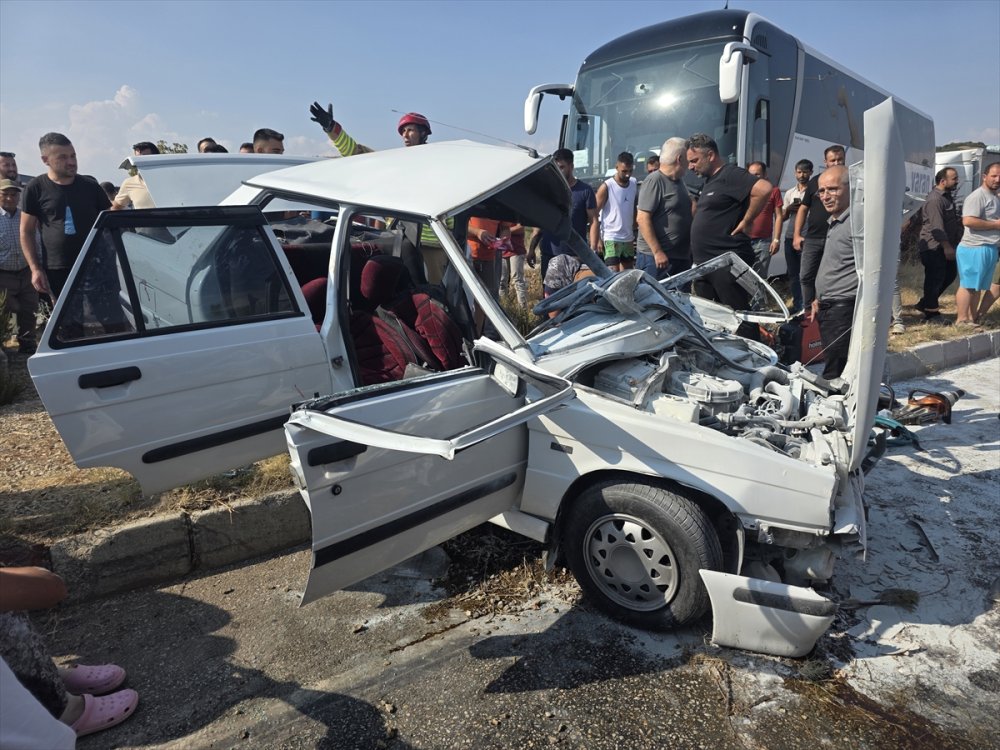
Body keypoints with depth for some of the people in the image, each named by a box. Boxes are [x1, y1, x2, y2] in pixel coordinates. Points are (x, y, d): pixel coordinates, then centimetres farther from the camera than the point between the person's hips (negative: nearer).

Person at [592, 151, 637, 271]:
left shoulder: (633, 183, 7)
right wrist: (594, 243, -18)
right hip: (611, 239, -6)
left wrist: (634, 232, 13)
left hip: (628, 239, 6)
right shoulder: (606, 187, -10)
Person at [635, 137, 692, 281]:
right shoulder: (654, 180, -12)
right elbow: (642, 219, -19)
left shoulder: (679, 181, 16)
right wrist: (657, 252, -23)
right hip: (656, 257, -9)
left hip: (681, 257, 9)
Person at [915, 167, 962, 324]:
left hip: (944, 245, 10)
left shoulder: (947, 196, 15)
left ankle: (925, 303, 24)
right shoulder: (935, 199, -17)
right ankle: (931, 313, 6)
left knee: (950, 274, 15)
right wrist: (946, 247, -22)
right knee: (935, 279, -4)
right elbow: (936, 226, -23)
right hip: (933, 247, -10)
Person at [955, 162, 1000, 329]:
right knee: (968, 285, -5)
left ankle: (972, 318, 16)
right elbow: (968, 221, -24)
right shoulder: (977, 196, -12)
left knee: (979, 286, 11)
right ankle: (961, 319, -1)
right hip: (974, 248, -10)